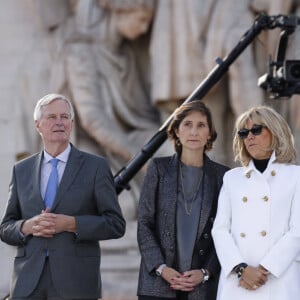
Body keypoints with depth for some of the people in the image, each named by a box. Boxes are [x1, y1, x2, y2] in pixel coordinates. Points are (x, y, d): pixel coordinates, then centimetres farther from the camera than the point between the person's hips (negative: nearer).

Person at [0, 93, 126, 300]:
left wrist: (71, 224, -13)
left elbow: (116, 224, 0)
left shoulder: (95, 167, 4)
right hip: (29, 283, 3)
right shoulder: (22, 170, 14)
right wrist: (27, 226, -7)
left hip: (75, 283, -2)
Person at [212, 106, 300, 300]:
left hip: (279, 283, -2)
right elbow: (220, 229, 7)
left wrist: (264, 269, -12)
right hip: (236, 284, 3)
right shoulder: (232, 178, 17)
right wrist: (242, 269, -10)